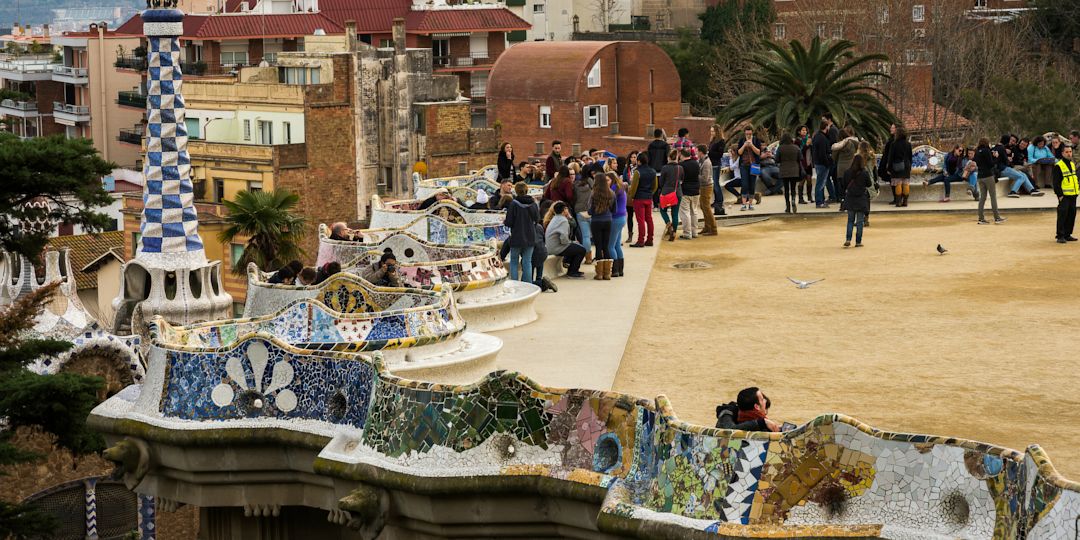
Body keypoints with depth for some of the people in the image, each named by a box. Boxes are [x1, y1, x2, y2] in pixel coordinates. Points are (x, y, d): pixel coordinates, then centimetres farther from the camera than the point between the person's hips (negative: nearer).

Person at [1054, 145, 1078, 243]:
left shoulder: (1073, 164, 14)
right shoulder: (1058, 166, -10)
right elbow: (1056, 182, -12)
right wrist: (1059, 194, -17)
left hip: (1073, 195, 7)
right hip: (1064, 195, -7)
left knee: (1072, 215, 9)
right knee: (1062, 215, -7)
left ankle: (1067, 234, 17)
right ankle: (1060, 236, -3)